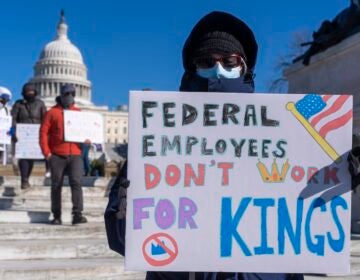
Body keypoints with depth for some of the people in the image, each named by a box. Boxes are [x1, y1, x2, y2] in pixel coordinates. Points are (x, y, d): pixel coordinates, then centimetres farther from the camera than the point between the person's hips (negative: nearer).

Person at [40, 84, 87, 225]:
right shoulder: (52, 112, 5)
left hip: (75, 155, 1)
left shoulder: (79, 112, 14)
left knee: (76, 182, -12)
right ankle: (56, 216, 15)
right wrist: (46, 152, -7)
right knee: (56, 185, 5)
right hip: (57, 156, -1)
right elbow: (43, 132, 0)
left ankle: (77, 214, -15)